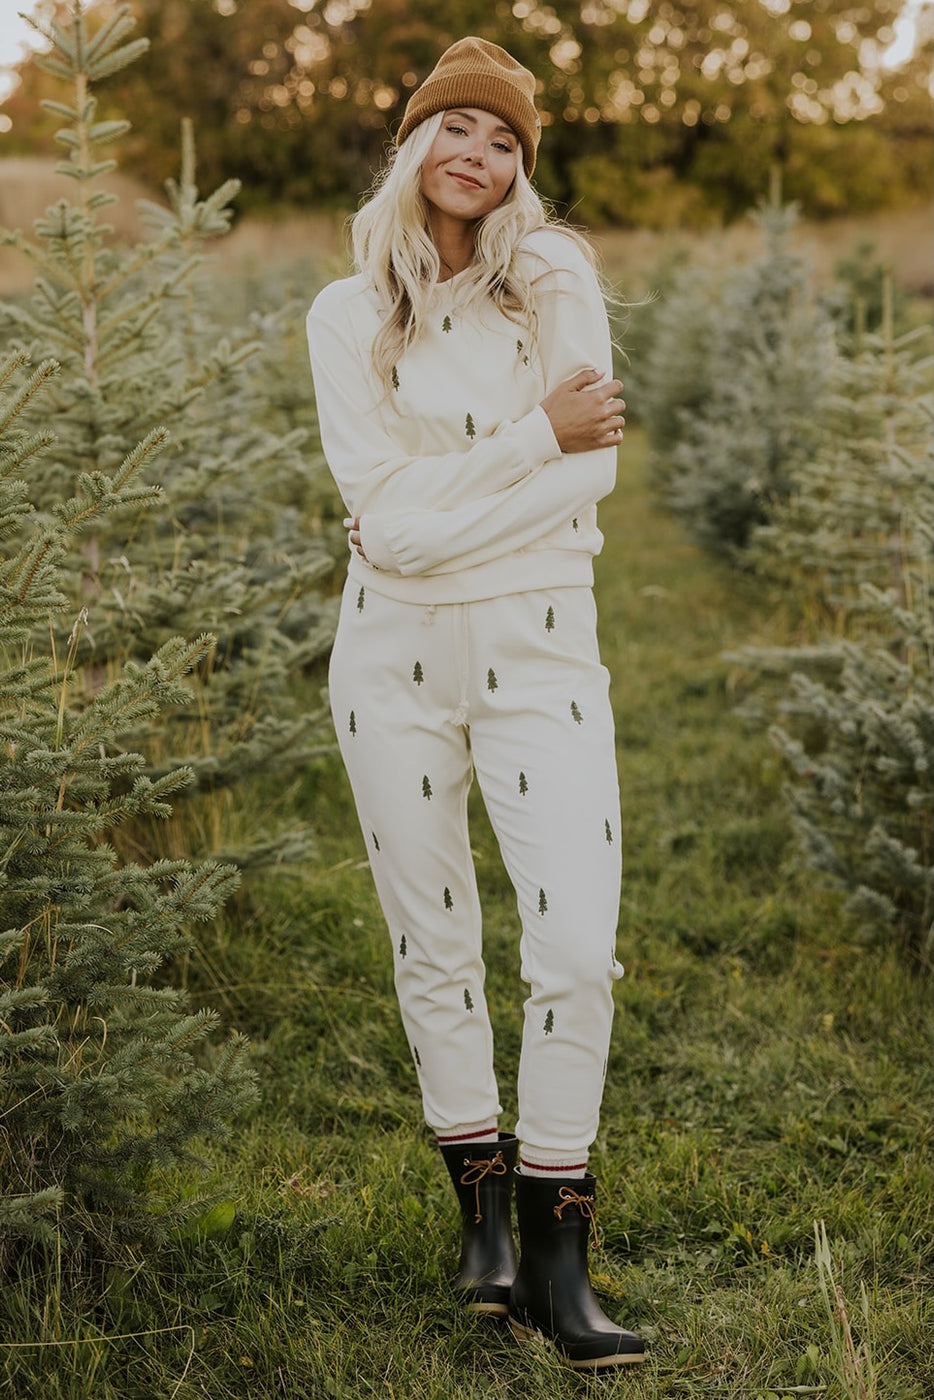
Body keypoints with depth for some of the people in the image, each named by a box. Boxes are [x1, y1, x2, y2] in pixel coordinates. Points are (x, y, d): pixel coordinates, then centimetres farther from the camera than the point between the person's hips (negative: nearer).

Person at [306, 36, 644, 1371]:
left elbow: (594, 467, -9)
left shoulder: (557, 276, 2)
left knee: (578, 947, -9)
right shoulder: (347, 315, 2)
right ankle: (481, 1203, 26)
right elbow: (386, 510, -9)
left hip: (540, 645, 0)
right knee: (434, 948, 8)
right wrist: (536, 435, -11)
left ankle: (556, 1252, 5)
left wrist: (432, 520, -13)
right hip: (394, 655, 1)